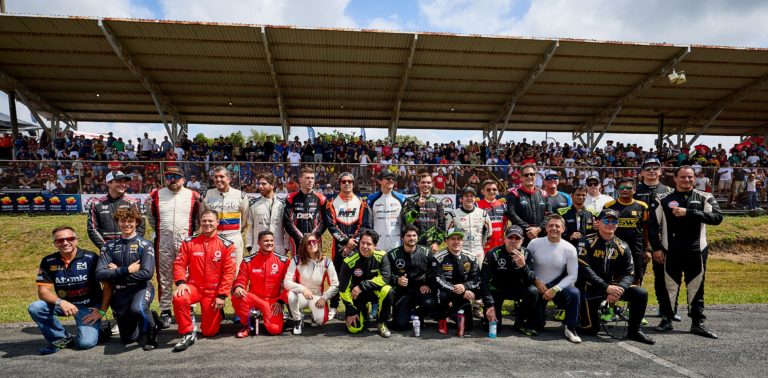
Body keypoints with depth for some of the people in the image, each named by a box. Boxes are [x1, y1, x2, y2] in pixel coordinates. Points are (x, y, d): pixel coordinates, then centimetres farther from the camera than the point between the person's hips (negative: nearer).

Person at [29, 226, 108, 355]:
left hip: (90, 306, -4)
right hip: (64, 304, 4)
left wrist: (102, 311, -13)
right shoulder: (48, 262, -5)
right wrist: (60, 302, -27)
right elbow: (43, 291, -7)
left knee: (86, 342, -22)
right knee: (35, 308, -22)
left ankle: (99, 328, 15)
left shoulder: (91, 258, -14)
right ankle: (61, 339, -1)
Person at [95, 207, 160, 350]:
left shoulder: (145, 245, -3)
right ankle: (151, 317, 34)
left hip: (141, 288, -4)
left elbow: (147, 273, -16)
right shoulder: (109, 246, 5)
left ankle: (151, 329, -7)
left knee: (137, 308, -38)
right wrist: (127, 270, -17)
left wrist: (116, 273, -11)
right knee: (128, 338, 7)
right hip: (120, 292, 4)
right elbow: (100, 274, -7)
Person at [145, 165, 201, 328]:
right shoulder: (155, 196, 5)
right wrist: (159, 229, 16)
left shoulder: (194, 196, 2)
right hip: (163, 244, 1)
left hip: (186, 243, -1)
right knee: (164, 278, 7)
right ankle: (165, 311, 16)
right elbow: (150, 216, 19)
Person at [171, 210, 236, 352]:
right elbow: (179, 264, -1)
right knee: (179, 298, -34)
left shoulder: (226, 245, -4)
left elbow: (229, 272, -6)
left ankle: (217, 313, 36)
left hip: (214, 291, -1)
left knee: (209, 332, 1)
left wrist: (222, 296, -12)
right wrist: (181, 282, -19)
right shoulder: (189, 242, 1)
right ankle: (188, 333, -13)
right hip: (194, 286, 1)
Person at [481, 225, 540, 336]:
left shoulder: (526, 253, -12)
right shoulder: (493, 254, -19)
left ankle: (520, 323, -7)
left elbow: (531, 282, -18)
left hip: (517, 289, 3)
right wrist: (489, 305, -26)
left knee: (533, 291, -29)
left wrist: (523, 265, -37)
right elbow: (484, 281, -19)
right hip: (497, 289, -3)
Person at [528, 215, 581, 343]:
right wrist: (535, 281, -14)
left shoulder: (569, 249, -9)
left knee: (574, 293, -34)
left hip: (557, 286, 0)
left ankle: (570, 328, -14)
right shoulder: (535, 243, -10)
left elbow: (572, 275, -10)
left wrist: (555, 289, -20)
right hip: (537, 287, 0)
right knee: (537, 327, -2)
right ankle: (540, 316, 37)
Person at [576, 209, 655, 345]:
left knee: (641, 293, -17)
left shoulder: (622, 247, 3)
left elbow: (629, 273, -3)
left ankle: (634, 331, 1)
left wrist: (618, 290, -23)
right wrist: (606, 288, -28)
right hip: (590, 288, -4)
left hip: (611, 285, 4)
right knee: (591, 329, -10)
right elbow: (584, 269, -21)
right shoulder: (587, 242, -11)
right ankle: (582, 310, 25)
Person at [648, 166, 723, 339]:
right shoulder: (663, 199, 1)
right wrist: (656, 248, -4)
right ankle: (667, 320, 18)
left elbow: (717, 217, -13)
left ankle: (698, 323, 19)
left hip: (696, 251, 1)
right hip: (670, 251, -1)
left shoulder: (704, 198, 4)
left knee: (696, 287, 8)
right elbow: (653, 225, 1)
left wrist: (688, 212, -20)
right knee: (669, 285, 6)